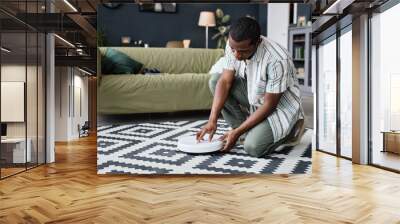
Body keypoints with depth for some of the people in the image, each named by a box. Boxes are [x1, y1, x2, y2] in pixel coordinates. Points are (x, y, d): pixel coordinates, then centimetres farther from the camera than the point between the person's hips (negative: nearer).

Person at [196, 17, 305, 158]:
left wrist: (237, 132, -25)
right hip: (254, 96, 6)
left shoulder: (277, 60, -33)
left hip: (280, 106, -6)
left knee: (253, 147, -26)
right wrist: (212, 120, -25)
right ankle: (245, 129, -2)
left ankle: (290, 129, 5)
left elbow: (269, 105, -26)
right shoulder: (233, 45, -16)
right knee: (215, 80, -12)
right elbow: (225, 81, -16)